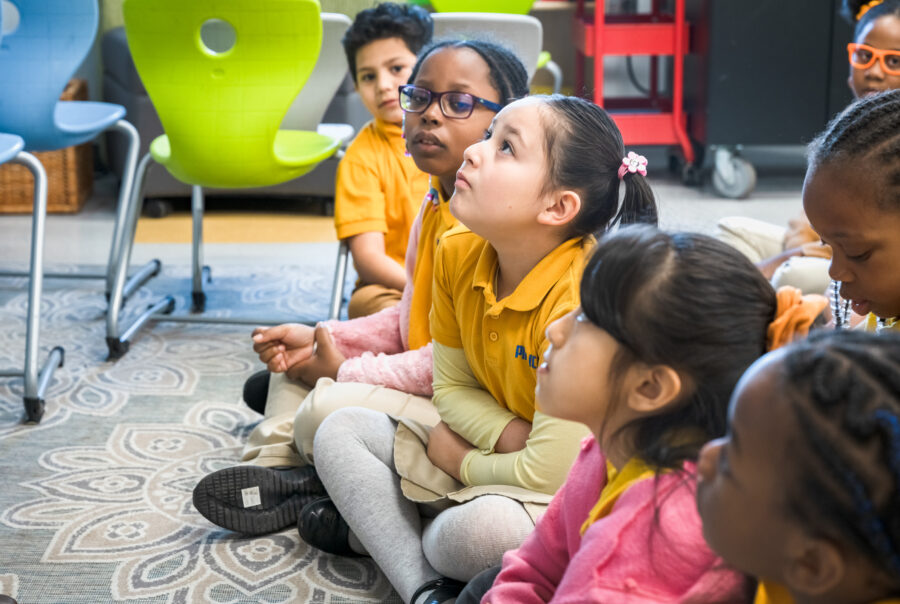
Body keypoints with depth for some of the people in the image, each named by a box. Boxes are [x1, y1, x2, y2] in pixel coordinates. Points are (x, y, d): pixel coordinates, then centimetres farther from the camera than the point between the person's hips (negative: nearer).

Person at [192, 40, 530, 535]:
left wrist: (345, 372, -17)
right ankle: (277, 465, 0)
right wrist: (320, 339, 5)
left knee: (329, 408, -27)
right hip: (422, 379, 11)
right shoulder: (434, 207, 11)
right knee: (296, 359, 17)